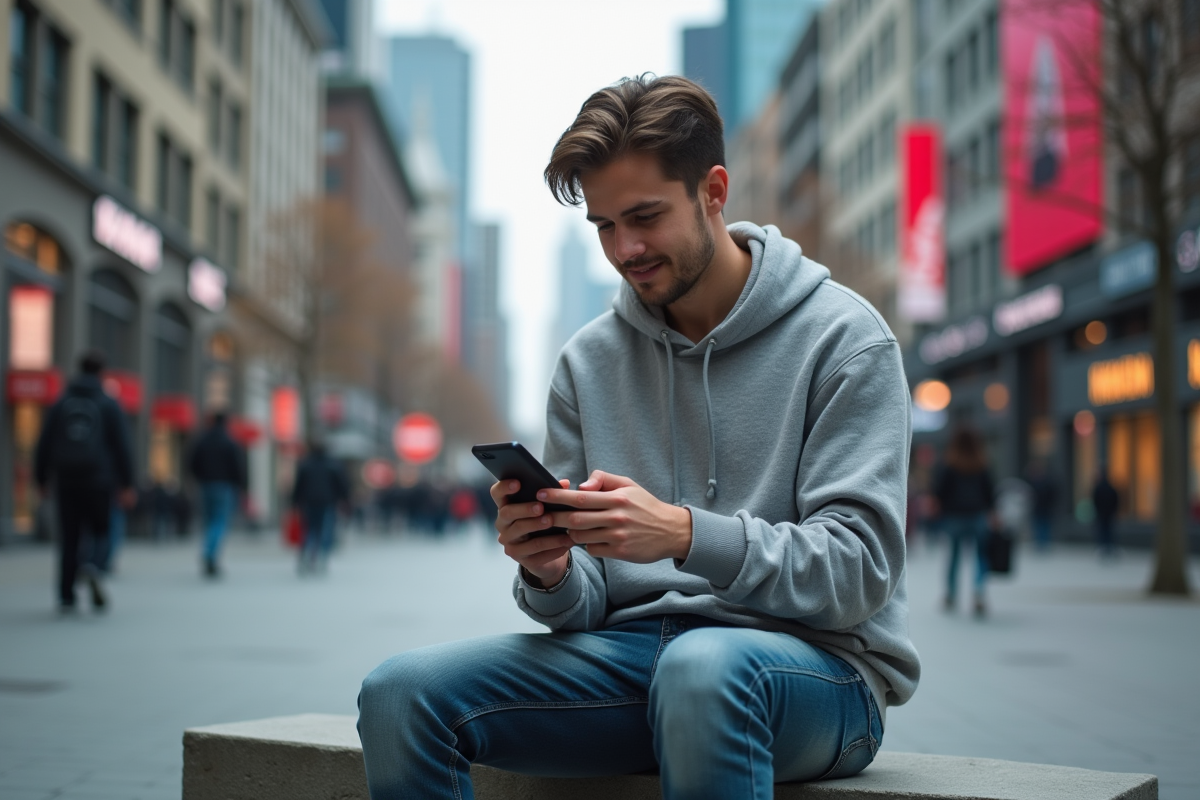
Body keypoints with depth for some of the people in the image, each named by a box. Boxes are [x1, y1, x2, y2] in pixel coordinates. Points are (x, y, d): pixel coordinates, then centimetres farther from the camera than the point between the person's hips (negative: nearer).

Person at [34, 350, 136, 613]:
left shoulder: (60, 403, 7)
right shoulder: (108, 404, 0)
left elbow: (44, 444, 5)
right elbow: (121, 446, -4)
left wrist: (41, 479, 13)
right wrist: (126, 485, -1)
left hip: (66, 482, 2)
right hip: (98, 481, -2)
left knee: (69, 539, 7)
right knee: (100, 532, 10)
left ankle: (66, 597, 3)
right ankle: (93, 566, -21)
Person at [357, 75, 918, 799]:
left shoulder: (843, 338, -3)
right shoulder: (588, 361, 10)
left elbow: (858, 568, -12)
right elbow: (587, 606, 10)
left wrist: (687, 535, -26)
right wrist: (551, 574, -15)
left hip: (818, 663, -4)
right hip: (634, 650, 4)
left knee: (700, 666, -40)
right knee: (402, 692, -17)